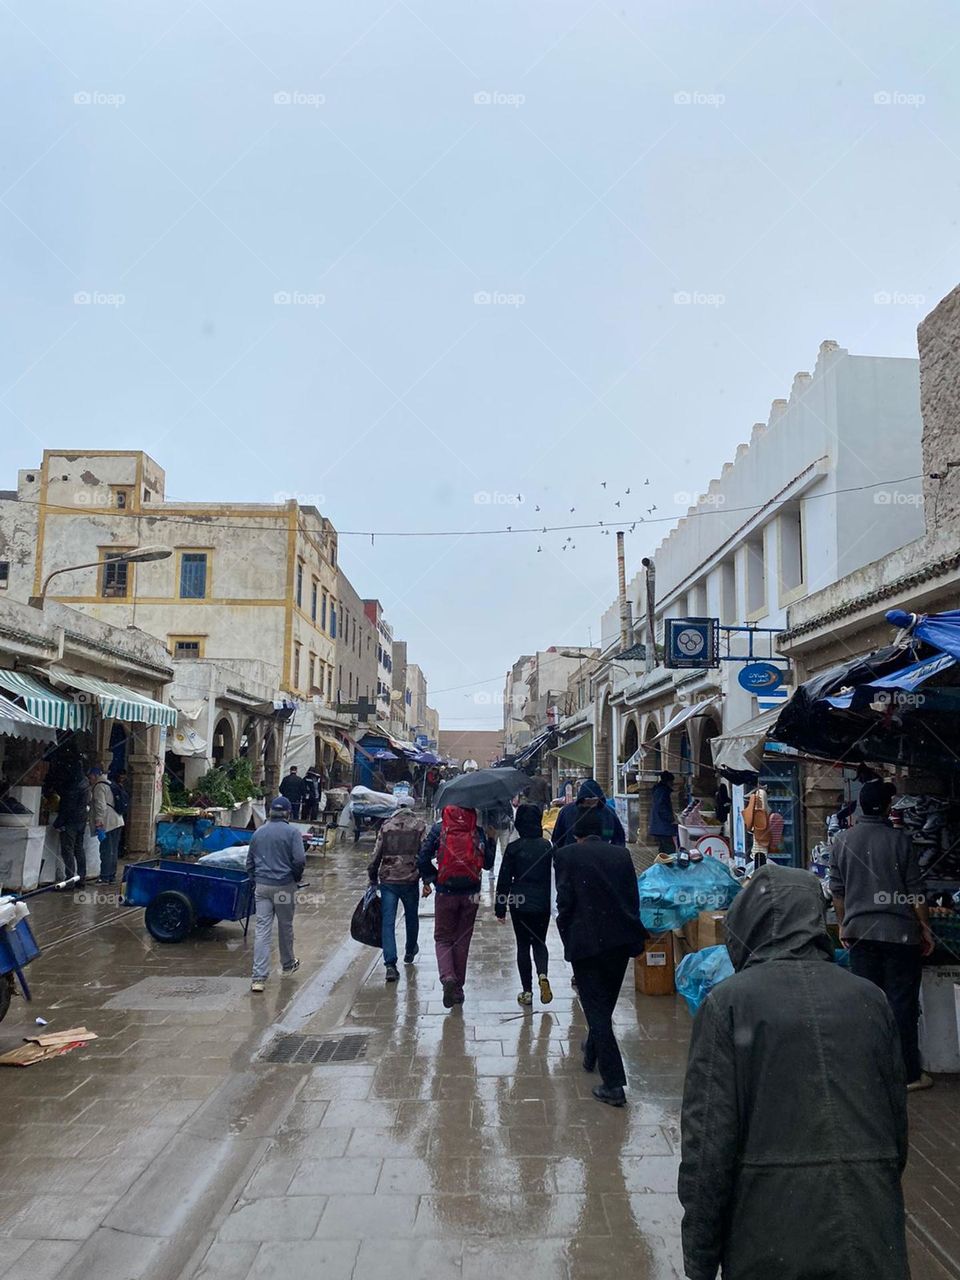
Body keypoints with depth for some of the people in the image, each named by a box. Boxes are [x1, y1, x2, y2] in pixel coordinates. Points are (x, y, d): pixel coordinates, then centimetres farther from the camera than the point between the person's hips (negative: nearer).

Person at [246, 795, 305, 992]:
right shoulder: (292, 832, -7)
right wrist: (296, 878, 3)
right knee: (285, 926, 15)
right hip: (284, 886, -3)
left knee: (262, 930, -1)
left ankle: (259, 977, -7)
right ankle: (288, 964, 35)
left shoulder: (258, 833, 7)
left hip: (262, 886, 3)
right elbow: (300, 860, -14)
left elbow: (249, 863, 13)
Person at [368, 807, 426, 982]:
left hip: (387, 880, 0)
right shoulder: (419, 826, -1)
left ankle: (390, 964, -10)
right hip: (410, 880, 0)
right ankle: (410, 952, 41)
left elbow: (376, 854, 3)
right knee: (411, 917, 22)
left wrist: (373, 878, 11)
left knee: (388, 922, 0)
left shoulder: (386, 826, 3)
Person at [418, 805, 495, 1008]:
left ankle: (448, 977, -13)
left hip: (446, 892, -1)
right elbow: (488, 863, 2)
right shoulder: (477, 832, -3)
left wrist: (429, 879, 9)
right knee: (462, 940, 14)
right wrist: (492, 840, 13)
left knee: (443, 938, 11)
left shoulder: (439, 829, -5)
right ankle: (458, 988, 19)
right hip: (471, 893, 1)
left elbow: (423, 859, -7)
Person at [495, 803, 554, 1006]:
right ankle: (542, 975, -9)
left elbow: (504, 879, -6)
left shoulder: (513, 848, -9)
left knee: (523, 946, 10)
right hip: (542, 904, 2)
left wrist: (500, 908, 2)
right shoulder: (547, 846, -3)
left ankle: (527, 991, 10)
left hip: (519, 904, -2)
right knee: (539, 942, 17)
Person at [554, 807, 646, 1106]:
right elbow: (633, 898, 6)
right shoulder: (621, 854, 6)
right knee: (606, 1001, 23)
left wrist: (567, 936, 4)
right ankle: (592, 1052, 45)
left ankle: (613, 1083, -1)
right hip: (622, 939, 5)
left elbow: (564, 901, -9)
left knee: (596, 1006, 2)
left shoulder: (566, 855, -5)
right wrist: (634, 937, 13)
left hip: (586, 940, -5)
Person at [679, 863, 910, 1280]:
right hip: (874, 1236, 3)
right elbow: (897, 1120, 9)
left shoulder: (727, 1003, -10)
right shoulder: (869, 999, 2)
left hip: (772, 1238, -2)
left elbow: (708, 1139, -11)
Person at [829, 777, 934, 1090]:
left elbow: (837, 890, 7)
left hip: (859, 932, 3)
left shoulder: (842, 841, 1)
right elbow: (915, 891, -5)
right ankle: (908, 1073, 11)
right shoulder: (900, 840, -9)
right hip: (899, 932, -3)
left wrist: (843, 925, 18)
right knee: (902, 1002, 5)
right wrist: (925, 928, 6)